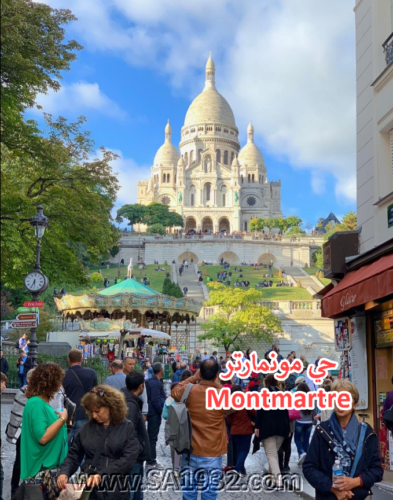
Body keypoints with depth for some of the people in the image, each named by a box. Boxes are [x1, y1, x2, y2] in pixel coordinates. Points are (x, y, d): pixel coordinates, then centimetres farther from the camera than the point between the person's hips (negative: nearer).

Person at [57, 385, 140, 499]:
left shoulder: (127, 428, -2)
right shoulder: (87, 428, 6)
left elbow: (129, 459, -12)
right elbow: (74, 455, 8)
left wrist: (101, 474, -20)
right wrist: (64, 472, -12)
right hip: (89, 489, 2)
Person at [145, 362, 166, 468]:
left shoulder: (151, 381, 10)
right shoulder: (155, 383, -20)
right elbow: (155, 400, -23)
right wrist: (162, 411, -16)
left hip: (151, 412, 10)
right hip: (155, 413, -10)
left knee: (151, 437, 16)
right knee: (152, 437, -2)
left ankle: (150, 459, 26)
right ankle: (151, 461, 6)